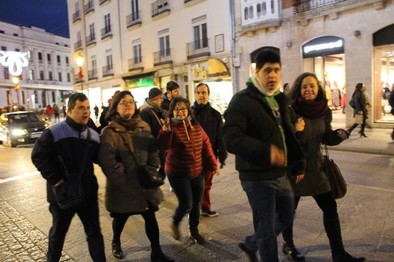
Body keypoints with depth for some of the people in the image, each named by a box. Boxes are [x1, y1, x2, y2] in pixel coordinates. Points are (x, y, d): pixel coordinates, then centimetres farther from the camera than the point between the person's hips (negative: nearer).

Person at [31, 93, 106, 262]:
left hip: (88, 193, 3)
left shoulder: (94, 135, 4)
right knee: (58, 232, 19)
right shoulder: (54, 132, -11)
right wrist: (54, 179, -16)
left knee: (94, 231, 13)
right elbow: (38, 156, -11)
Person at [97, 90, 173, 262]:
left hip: (145, 183, 4)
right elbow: (107, 162, -20)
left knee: (151, 217, 9)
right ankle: (116, 242, 49)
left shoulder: (143, 127, 2)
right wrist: (123, 182, -18)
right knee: (121, 218, 19)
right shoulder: (109, 132, -14)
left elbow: (153, 151, 6)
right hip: (122, 186, -3)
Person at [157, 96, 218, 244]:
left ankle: (194, 231, 34)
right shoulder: (170, 128, -13)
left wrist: (212, 165, 11)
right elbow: (162, 147, -28)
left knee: (196, 204, 13)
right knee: (186, 204, -7)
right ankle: (175, 224, 26)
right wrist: (166, 131, -43)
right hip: (177, 173, -5)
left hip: (197, 172, 5)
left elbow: (206, 146, 10)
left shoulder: (196, 127, 2)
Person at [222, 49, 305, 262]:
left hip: (280, 173, 9)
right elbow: (231, 139, -28)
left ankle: (251, 243, 42)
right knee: (266, 229, 4)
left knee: (287, 215, 23)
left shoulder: (280, 99, 11)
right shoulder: (242, 100, -16)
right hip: (257, 177, -8)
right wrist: (266, 151, -39)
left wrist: (298, 163, 17)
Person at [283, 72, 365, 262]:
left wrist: (340, 134, -10)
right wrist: (296, 132, -32)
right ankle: (288, 245, 33)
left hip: (315, 166, 6)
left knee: (330, 207, 10)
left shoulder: (324, 110, 1)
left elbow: (326, 138, 10)